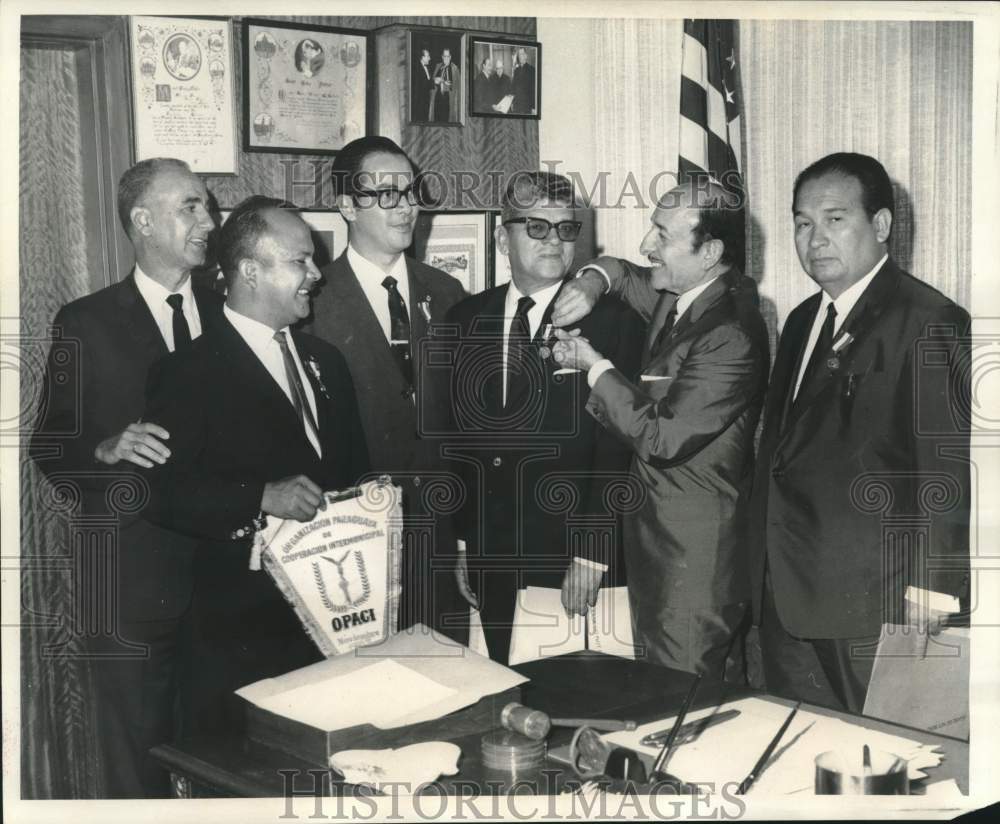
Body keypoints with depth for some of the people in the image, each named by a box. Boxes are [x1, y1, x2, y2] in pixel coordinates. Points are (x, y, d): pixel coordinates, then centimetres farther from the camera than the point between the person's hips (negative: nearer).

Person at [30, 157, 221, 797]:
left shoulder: (227, 316, 10)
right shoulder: (87, 325, -1)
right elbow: (50, 448, -3)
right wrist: (106, 449, -22)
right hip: (135, 581, -3)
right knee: (139, 770, 6)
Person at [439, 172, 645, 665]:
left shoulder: (614, 321, -5)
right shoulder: (466, 319, 9)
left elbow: (617, 450, -9)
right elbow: (454, 438, 12)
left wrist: (593, 555, -12)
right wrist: (459, 542, 10)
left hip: (569, 568, -4)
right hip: (488, 565, 4)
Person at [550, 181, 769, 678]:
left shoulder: (731, 335, -23)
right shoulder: (678, 295, 5)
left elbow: (662, 437, -24)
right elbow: (625, 272, 25)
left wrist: (595, 367, -14)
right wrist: (596, 279, 0)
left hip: (695, 558, -9)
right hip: (655, 539, 9)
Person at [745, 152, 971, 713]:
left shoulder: (931, 322, -9)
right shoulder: (803, 321, 16)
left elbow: (950, 460, -13)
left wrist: (933, 583, -15)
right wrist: (765, 571, 13)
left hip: (871, 603, -7)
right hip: (787, 595, 7)